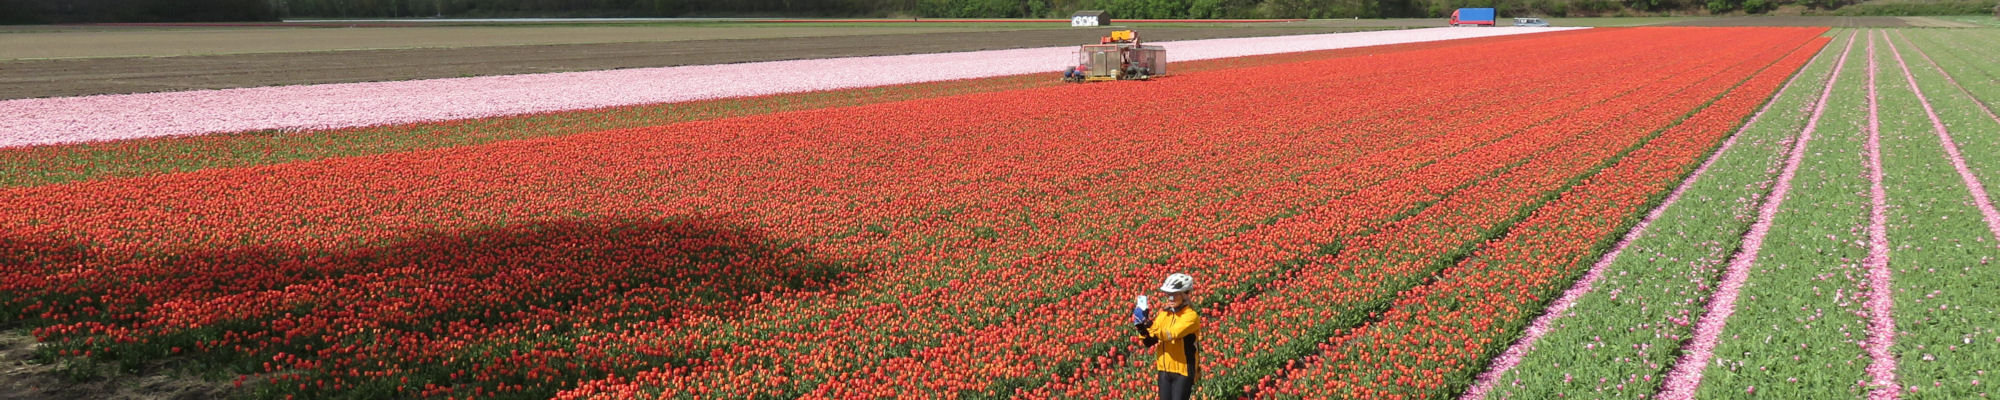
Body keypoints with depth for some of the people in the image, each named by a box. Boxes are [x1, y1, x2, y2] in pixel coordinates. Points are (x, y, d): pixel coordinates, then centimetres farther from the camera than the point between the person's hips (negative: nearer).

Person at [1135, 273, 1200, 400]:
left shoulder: (1191, 316, -11)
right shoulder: (1163, 314, 7)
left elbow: (1173, 333, -27)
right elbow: (1150, 341, 4)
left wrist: (1152, 327, -39)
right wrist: (1143, 330, -17)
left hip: (1182, 371, -6)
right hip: (1164, 370, 6)